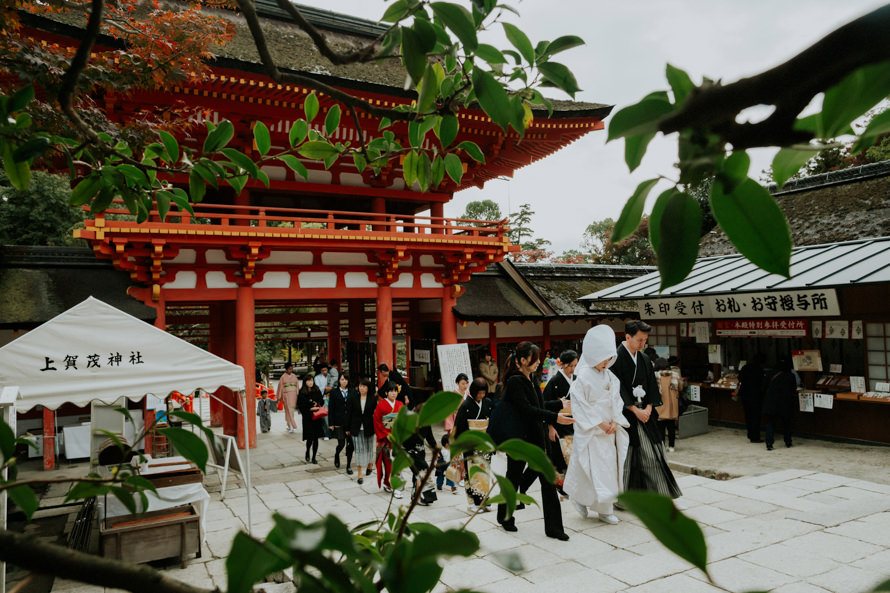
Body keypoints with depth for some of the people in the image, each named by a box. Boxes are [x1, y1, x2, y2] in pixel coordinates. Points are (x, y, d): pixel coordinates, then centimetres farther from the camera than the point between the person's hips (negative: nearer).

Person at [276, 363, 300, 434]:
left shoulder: (294, 376, 9)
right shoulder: (283, 377, 0)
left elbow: (297, 386, 13)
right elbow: (280, 387, 2)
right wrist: (279, 397, 2)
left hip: (294, 394, 3)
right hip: (286, 395, -3)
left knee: (292, 409, 5)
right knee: (288, 410, -7)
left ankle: (289, 425, 18)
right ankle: (291, 426, -10)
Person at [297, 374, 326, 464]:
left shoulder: (317, 391, 5)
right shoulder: (301, 393, -3)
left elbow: (322, 402, 10)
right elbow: (300, 406, -5)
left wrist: (317, 405, -10)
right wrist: (310, 409, -14)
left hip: (317, 418, 3)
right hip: (307, 418, -3)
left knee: (316, 438, 3)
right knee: (310, 438, -7)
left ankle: (314, 457, 16)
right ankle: (307, 453, 23)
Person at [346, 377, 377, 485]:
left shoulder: (373, 399, -4)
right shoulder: (353, 397, -3)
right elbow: (349, 413, 1)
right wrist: (348, 428, 1)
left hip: (369, 427, 1)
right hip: (356, 428, 0)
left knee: (369, 448, 15)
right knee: (359, 450, -3)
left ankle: (369, 465, 42)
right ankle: (359, 474, 3)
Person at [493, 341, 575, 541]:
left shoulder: (531, 380, 9)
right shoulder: (514, 382, -17)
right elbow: (527, 409, -25)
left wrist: (549, 424, 16)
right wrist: (554, 417, -29)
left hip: (536, 436, 8)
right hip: (519, 438, -7)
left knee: (547, 479, 3)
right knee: (514, 477, 9)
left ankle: (553, 527, 8)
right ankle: (504, 517, 31)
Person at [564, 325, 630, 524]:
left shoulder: (610, 377, 8)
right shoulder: (584, 377, -13)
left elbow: (617, 401, 11)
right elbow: (580, 405, -15)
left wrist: (615, 421, -4)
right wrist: (599, 423, -16)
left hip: (608, 431, 7)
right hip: (589, 432, -7)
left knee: (609, 465, 8)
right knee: (593, 468, -6)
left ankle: (604, 509, 19)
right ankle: (579, 498, 18)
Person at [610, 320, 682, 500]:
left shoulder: (645, 359, 10)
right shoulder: (616, 359, -11)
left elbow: (651, 385, 10)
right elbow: (618, 389, -15)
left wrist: (648, 408, -4)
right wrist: (635, 410, -15)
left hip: (645, 412, 6)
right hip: (625, 415, -6)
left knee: (651, 453, 6)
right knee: (624, 457, 1)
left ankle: (657, 492, 15)